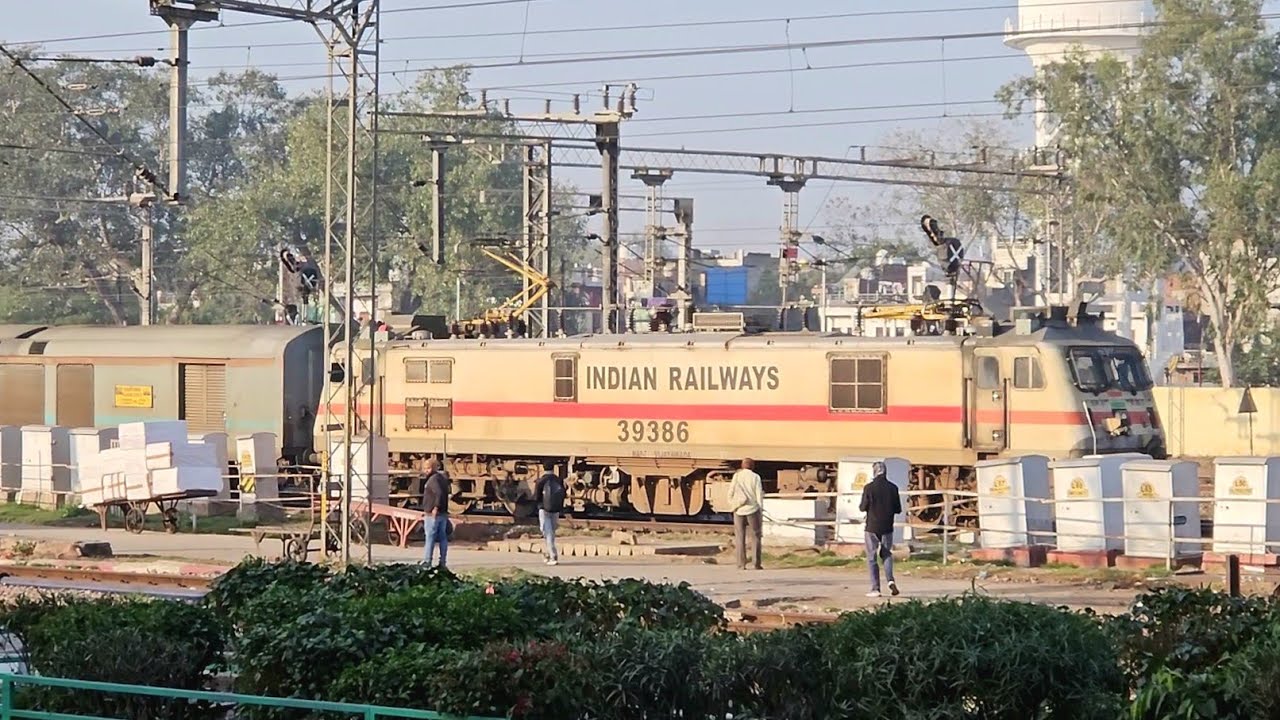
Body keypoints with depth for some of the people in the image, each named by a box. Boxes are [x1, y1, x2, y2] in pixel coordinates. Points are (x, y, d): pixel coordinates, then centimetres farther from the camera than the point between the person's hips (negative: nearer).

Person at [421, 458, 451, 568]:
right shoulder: (443, 478, 14)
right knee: (442, 537, 8)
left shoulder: (433, 479, -16)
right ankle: (442, 562, 10)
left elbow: (439, 493, -29)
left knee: (430, 537, -6)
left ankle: (428, 561, -6)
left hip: (433, 513, -9)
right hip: (443, 513, 9)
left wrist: (436, 507, -25)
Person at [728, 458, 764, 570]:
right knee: (756, 536, 8)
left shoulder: (737, 476, 3)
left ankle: (741, 564, -2)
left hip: (739, 510, 1)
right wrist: (761, 509, 3)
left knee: (740, 538, 4)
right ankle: (757, 563, 3)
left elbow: (731, 492, 2)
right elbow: (759, 494, -4)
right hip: (752, 509, -1)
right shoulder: (755, 477, -1)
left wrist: (732, 504, 16)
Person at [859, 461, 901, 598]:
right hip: (887, 527, 3)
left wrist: (860, 506, 13)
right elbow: (898, 509, 2)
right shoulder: (892, 488, -2)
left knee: (872, 558, 5)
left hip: (872, 527, -3)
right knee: (887, 555, 16)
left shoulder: (869, 488, -11)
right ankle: (890, 580, -7)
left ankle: (875, 589, 2)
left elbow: (863, 507, -9)